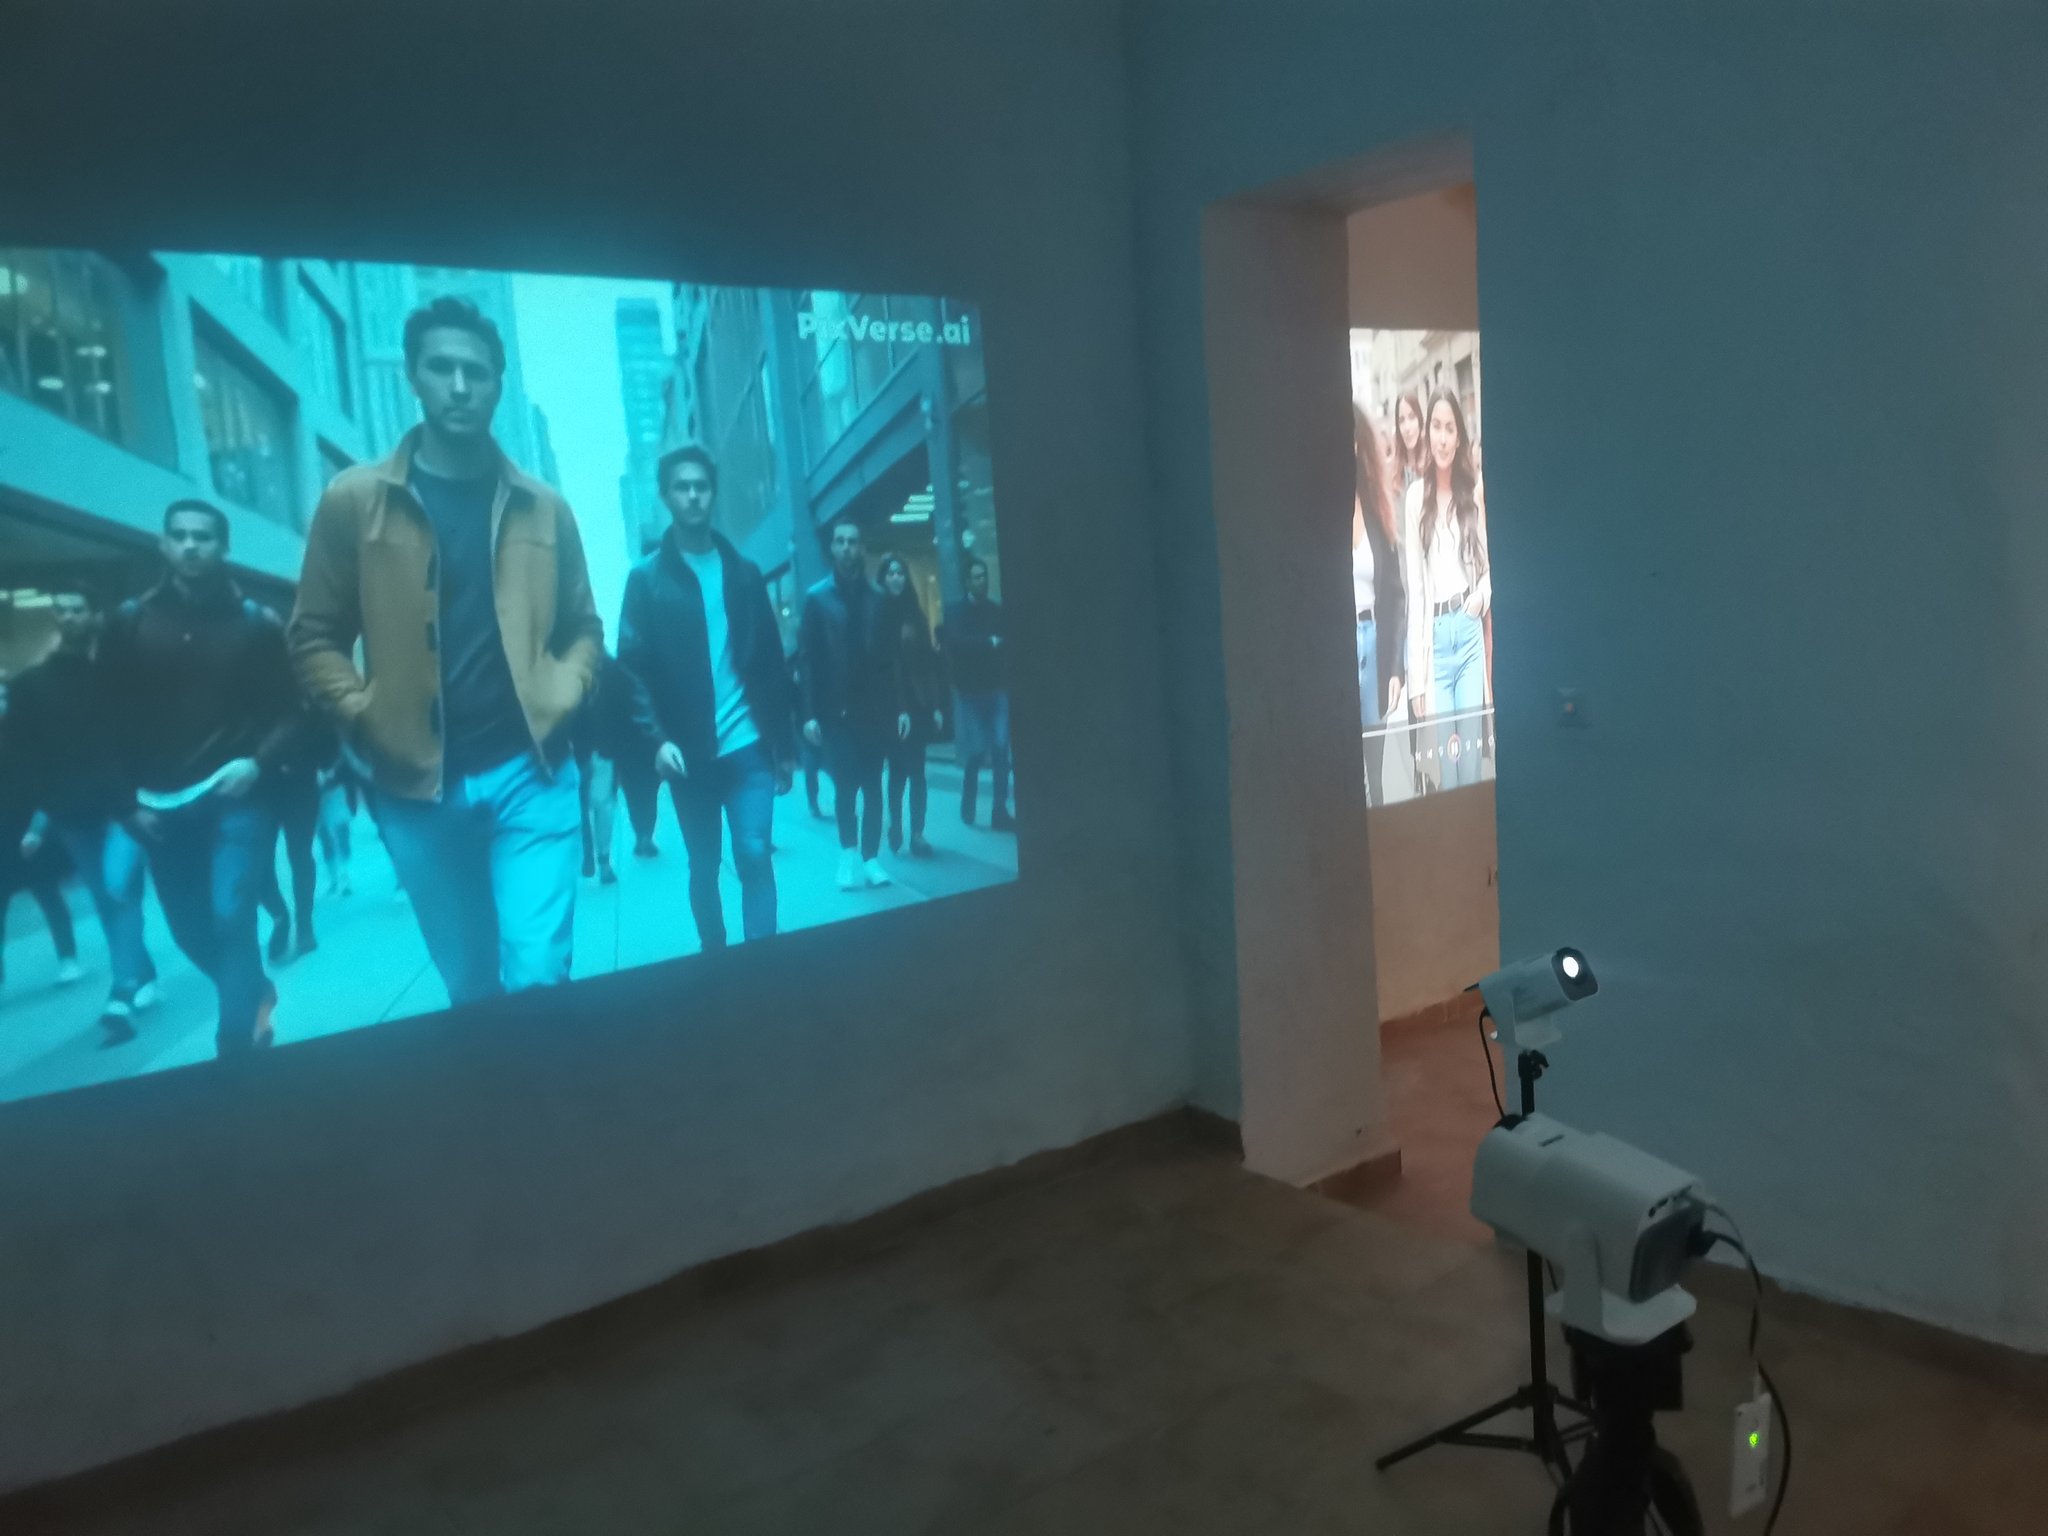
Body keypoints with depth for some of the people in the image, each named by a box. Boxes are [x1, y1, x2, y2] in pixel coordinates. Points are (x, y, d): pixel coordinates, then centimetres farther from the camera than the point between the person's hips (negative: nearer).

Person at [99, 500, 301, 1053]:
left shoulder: (257, 622, 1)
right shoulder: (130, 622, 5)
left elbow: (291, 710, -1)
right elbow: (111, 717, 6)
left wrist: (258, 763, -17)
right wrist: (128, 800, 0)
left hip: (237, 797, -3)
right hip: (160, 805, 3)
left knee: (231, 918, -14)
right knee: (190, 931, 12)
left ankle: (235, 1049, -3)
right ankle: (256, 996, 39)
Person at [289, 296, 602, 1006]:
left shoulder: (542, 508, 7)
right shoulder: (355, 499, 2)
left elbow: (583, 627, 13)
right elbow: (314, 637, 5)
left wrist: (559, 698, -4)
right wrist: (366, 717, -8)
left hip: (530, 771, 0)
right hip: (415, 784, 0)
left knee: (537, 978, -8)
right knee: (469, 987, 14)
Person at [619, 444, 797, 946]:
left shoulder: (743, 572, 10)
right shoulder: (647, 578, 3)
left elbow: (772, 660, 9)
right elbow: (634, 667, -4)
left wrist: (785, 743, 5)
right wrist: (658, 739, -17)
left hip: (748, 744, 1)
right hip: (689, 752, -1)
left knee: (755, 857, -5)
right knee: (703, 868, 9)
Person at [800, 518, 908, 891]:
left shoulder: (876, 598, 7)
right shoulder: (817, 598, 2)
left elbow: (891, 657, 5)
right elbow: (809, 659, -4)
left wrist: (900, 705, -2)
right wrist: (810, 713, -10)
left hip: (874, 708, 2)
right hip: (835, 710, -2)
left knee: (872, 786, 4)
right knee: (845, 786, 2)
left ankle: (870, 857, 11)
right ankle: (849, 854, 16)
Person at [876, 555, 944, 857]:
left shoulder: (914, 614, 9)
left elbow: (928, 661, 8)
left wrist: (936, 705, 4)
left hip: (918, 704, 3)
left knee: (916, 771, 2)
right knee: (899, 770, -1)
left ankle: (916, 833, 5)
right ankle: (896, 827, 14)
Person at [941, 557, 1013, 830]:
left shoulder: (999, 611, 12)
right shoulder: (956, 612, 4)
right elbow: (955, 643, -14)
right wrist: (990, 643, -16)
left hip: (998, 689, 2)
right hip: (970, 691, -2)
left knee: (1001, 750, -7)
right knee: (976, 752, -2)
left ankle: (1000, 812, -4)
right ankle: (967, 808, 17)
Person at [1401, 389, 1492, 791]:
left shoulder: (1471, 494, 7)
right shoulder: (1415, 497, -1)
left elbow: (1489, 564, 17)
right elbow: (1414, 588, -3)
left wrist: (1483, 594, -8)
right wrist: (1416, 677, -6)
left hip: (1470, 633, 3)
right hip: (1434, 638, -2)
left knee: (1472, 763, 6)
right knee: (1445, 766, 1)